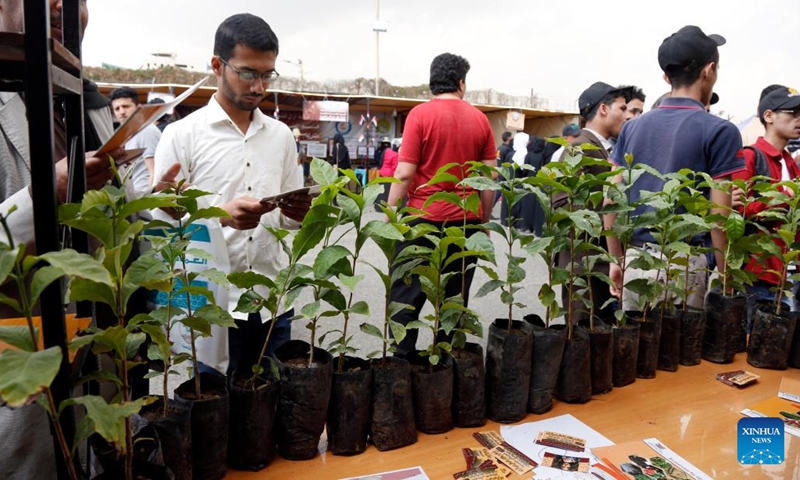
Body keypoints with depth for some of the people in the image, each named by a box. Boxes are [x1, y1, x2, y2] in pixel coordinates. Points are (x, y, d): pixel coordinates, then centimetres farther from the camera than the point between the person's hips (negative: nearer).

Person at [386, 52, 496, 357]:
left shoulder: (420, 114, -5)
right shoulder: (480, 119, 5)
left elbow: (405, 174, -10)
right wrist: (484, 220, 15)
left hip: (424, 218, -3)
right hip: (466, 222, 4)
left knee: (407, 297, 7)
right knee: (455, 298, 11)